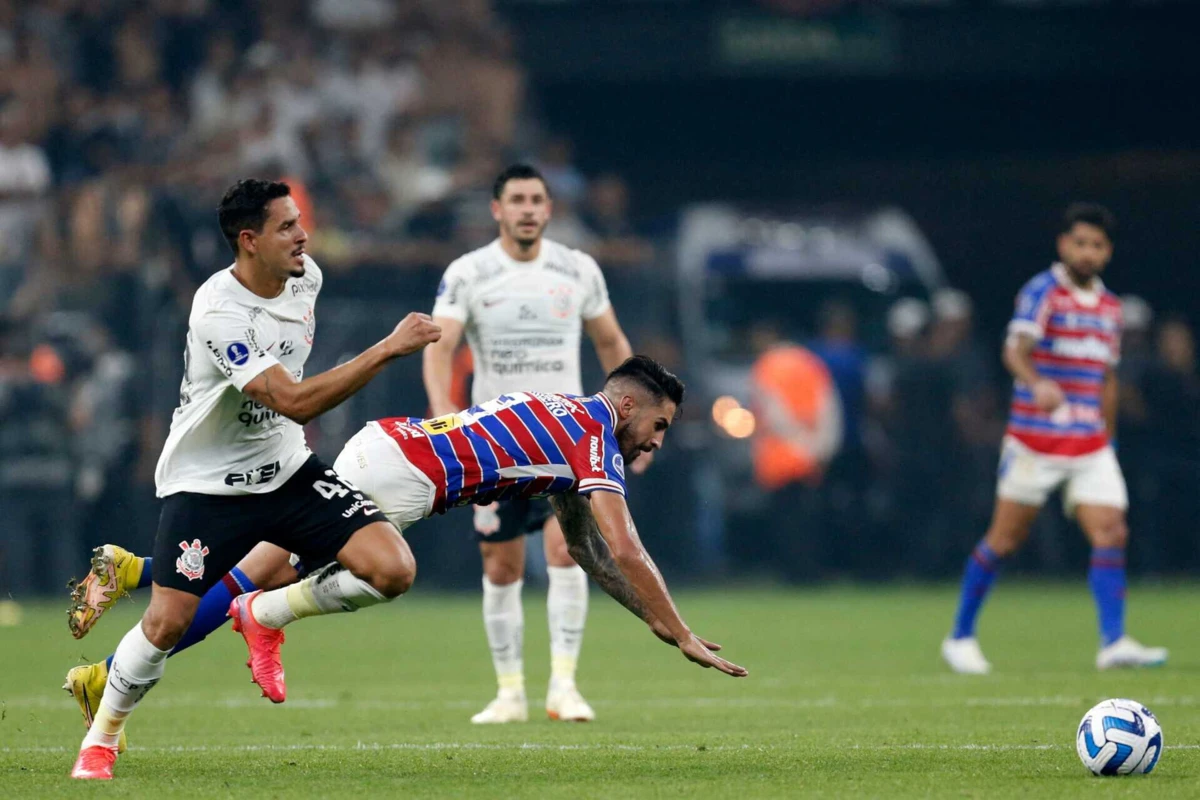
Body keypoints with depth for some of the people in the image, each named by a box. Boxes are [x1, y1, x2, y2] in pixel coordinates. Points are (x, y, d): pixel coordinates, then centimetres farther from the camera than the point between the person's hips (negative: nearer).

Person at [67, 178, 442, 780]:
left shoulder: (304, 278, -3)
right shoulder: (219, 313, -27)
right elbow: (294, 400, -35)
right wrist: (387, 349, -37)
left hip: (288, 471, 6)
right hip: (207, 483, -6)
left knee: (391, 570, -13)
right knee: (167, 622, -12)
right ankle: (100, 738, 15)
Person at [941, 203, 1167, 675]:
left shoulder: (1110, 308, 14)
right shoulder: (1043, 292, -8)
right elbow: (1016, 350, -24)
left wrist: (1108, 438, 21)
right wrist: (1037, 383, -43)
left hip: (1090, 445, 5)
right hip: (1035, 440, -5)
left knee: (1110, 533, -10)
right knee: (1005, 539, 1)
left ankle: (1114, 644, -14)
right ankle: (960, 637, 14)